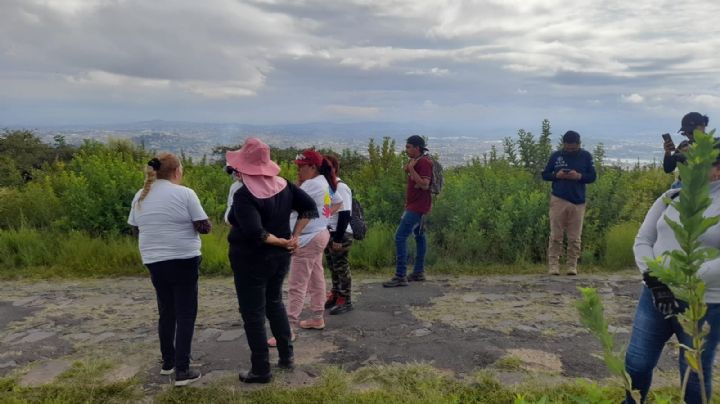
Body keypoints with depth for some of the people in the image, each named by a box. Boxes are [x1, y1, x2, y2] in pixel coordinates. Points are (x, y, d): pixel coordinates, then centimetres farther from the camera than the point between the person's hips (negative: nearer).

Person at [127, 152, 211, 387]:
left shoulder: (141, 196, 6)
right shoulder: (184, 194, -12)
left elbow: (136, 229, 14)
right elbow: (203, 227, -12)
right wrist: (208, 224, 9)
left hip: (154, 261, 6)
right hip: (183, 260, -6)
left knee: (166, 311, 19)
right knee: (185, 314, 1)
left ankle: (168, 362, 28)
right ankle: (182, 371, 0)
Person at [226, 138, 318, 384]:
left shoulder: (244, 195, -20)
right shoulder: (282, 185, -1)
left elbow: (254, 233, -31)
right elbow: (309, 207, 0)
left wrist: (283, 242, -17)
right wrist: (293, 238, -3)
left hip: (251, 260, -7)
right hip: (280, 257, 7)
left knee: (252, 312, 7)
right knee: (274, 303, 25)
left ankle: (261, 370, 16)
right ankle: (287, 356, 31)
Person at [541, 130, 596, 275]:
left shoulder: (586, 156, 6)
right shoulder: (555, 156, 6)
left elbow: (592, 176, 7)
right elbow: (545, 175, 10)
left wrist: (579, 176, -12)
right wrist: (556, 175, -11)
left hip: (578, 201, 0)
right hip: (558, 200, 0)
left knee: (574, 237, 1)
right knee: (556, 235, -2)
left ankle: (572, 266, 8)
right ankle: (553, 265, 1)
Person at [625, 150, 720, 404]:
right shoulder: (671, 197, 5)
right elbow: (642, 240, 5)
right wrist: (654, 279, -9)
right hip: (655, 295, 4)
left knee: (695, 375, 10)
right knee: (636, 364, 10)